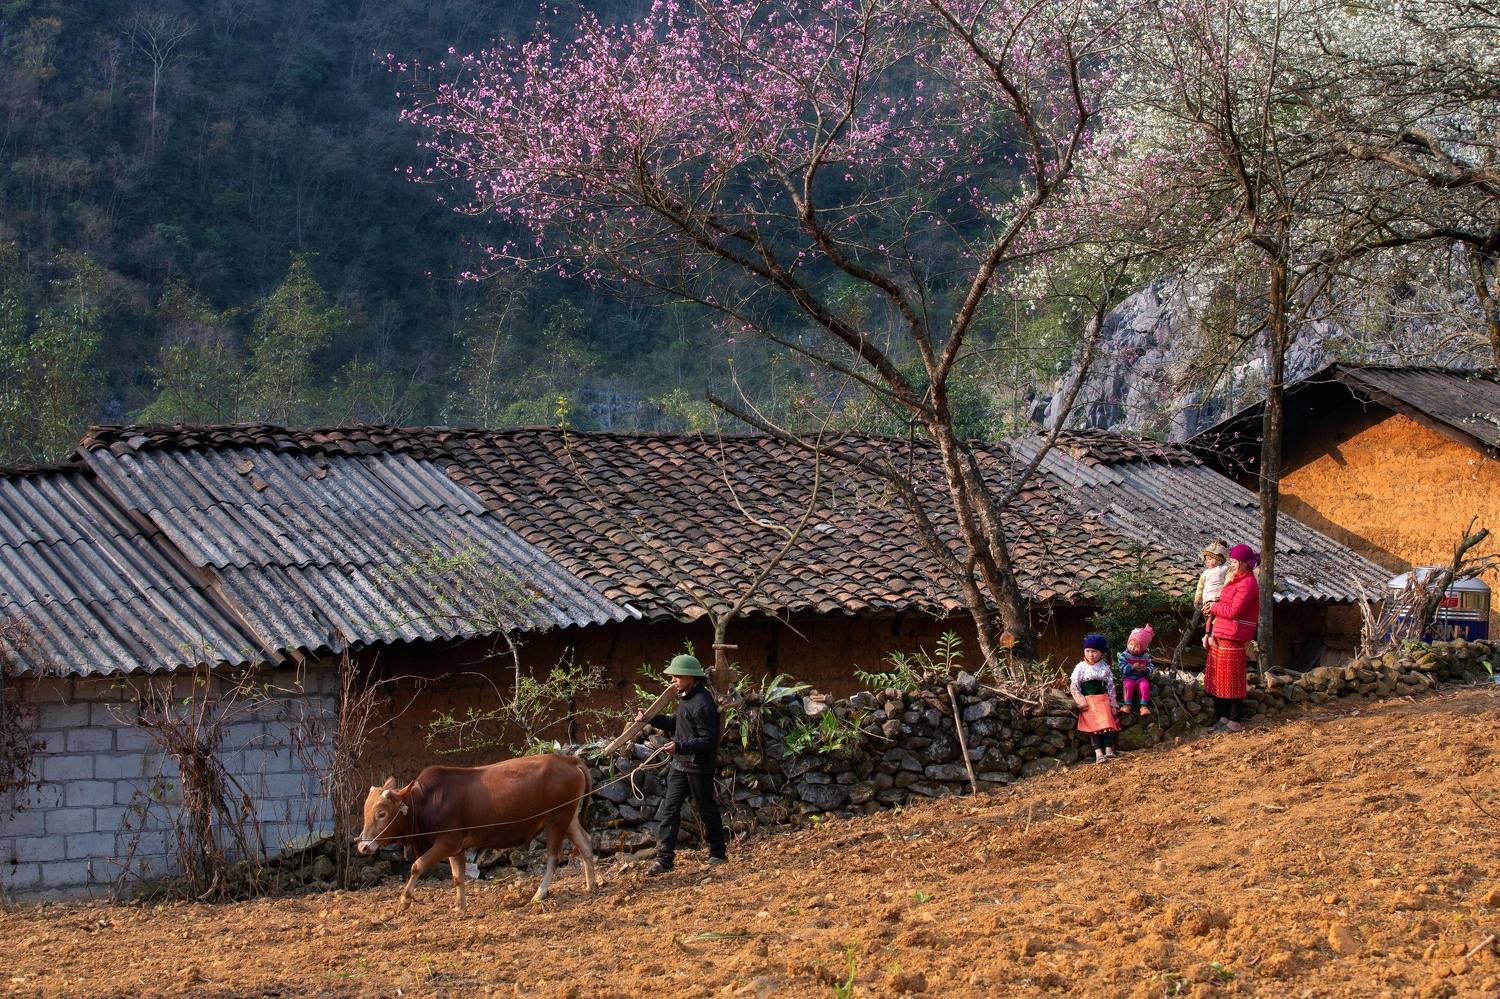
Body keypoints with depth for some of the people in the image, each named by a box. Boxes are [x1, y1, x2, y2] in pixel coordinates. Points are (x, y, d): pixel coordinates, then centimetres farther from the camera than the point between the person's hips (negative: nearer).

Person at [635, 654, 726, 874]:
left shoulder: (702, 703, -21)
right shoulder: (685, 697, 9)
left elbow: (708, 740, -24)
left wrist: (680, 747, -33)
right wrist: (650, 719, 14)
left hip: (699, 765, -9)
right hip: (680, 763, 9)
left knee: (706, 808, 6)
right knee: (670, 808, 3)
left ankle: (717, 853, 24)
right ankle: (664, 858, 2)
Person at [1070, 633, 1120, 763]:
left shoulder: (1105, 668, 6)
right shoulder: (1080, 668, 1)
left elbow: (1111, 686, 10)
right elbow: (1074, 686, 0)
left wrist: (1113, 703, 5)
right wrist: (1081, 702, -9)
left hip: (1103, 699, 2)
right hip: (1088, 701, -2)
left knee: (1108, 723, -10)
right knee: (1093, 726, -8)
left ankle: (1109, 750, -9)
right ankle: (1098, 753, -12)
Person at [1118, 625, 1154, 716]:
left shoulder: (1146, 656, 4)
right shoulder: (1124, 655, -3)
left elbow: (1150, 669, 6)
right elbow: (1122, 668, -10)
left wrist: (1145, 669, -17)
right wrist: (1132, 667, -24)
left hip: (1141, 677, 1)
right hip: (1129, 678, -1)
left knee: (1144, 685, -29)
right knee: (1129, 685, -33)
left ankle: (1143, 706, -25)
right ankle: (1127, 705, -24)